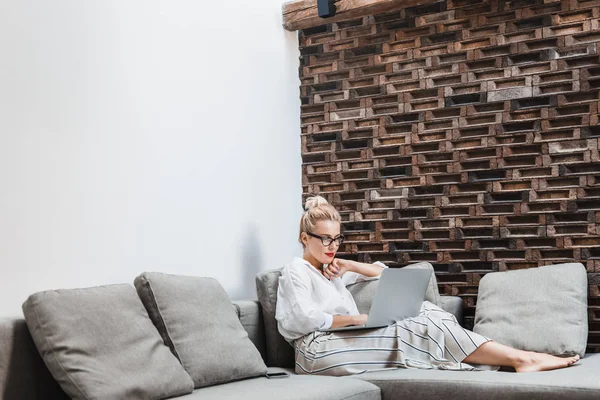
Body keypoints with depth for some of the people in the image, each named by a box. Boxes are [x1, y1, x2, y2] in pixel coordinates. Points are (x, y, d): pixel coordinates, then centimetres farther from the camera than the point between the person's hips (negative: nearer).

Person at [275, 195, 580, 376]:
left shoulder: (329, 270, 27)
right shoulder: (296, 270, 2)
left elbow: (383, 272, 29)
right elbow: (304, 318, -15)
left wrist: (350, 266, 11)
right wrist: (356, 318, -14)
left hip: (341, 342, 8)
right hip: (319, 350, -8)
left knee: (424, 314, -12)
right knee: (419, 329, -21)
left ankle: (520, 359, -23)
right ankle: (523, 359, -23)